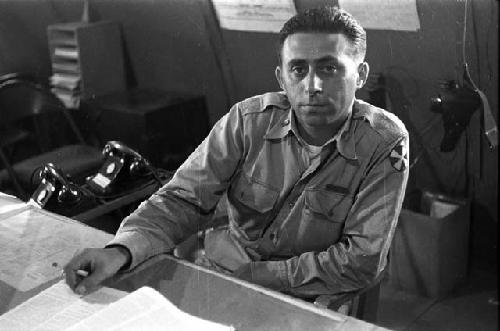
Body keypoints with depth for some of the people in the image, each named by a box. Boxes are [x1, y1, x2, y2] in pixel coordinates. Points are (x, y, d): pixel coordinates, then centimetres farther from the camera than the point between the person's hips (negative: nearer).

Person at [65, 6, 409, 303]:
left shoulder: (385, 143, -17)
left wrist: (255, 274, -19)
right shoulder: (249, 120, -11)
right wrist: (122, 250, -31)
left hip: (307, 301, -2)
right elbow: (184, 200, -10)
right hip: (220, 271, 2)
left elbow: (363, 260, -19)